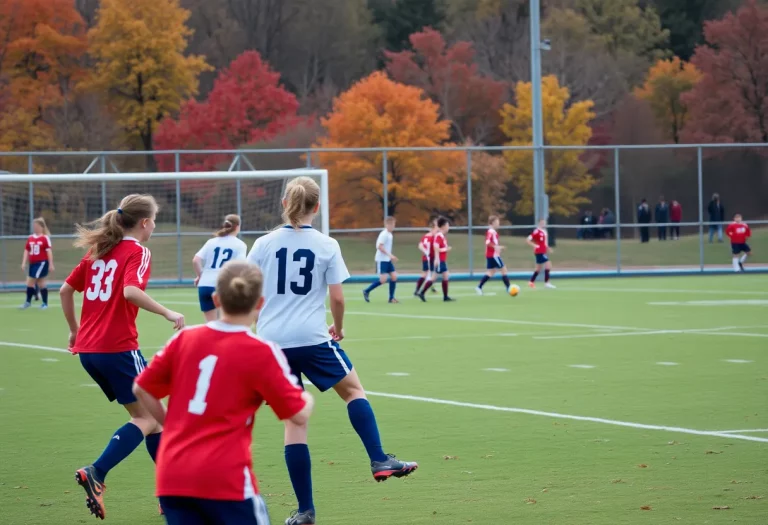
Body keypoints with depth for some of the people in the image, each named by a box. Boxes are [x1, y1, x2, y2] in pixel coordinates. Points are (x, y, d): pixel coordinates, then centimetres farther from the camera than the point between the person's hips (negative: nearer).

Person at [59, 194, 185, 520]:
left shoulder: (99, 250, 15)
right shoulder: (137, 252, -6)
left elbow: (66, 290, 16)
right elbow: (130, 291, -25)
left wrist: (75, 331, 26)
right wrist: (168, 314, -19)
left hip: (87, 348, 8)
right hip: (118, 347, -8)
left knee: (148, 414, 16)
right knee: (147, 418, -1)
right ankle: (95, 473, -19)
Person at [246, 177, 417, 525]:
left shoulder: (264, 244, 4)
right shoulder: (327, 246, 0)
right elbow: (337, 297, -2)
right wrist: (339, 328, 17)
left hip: (272, 342, 3)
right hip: (311, 339, -3)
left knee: (294, 419, 7)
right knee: (353, 389, 20)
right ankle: (379, 461, 5)